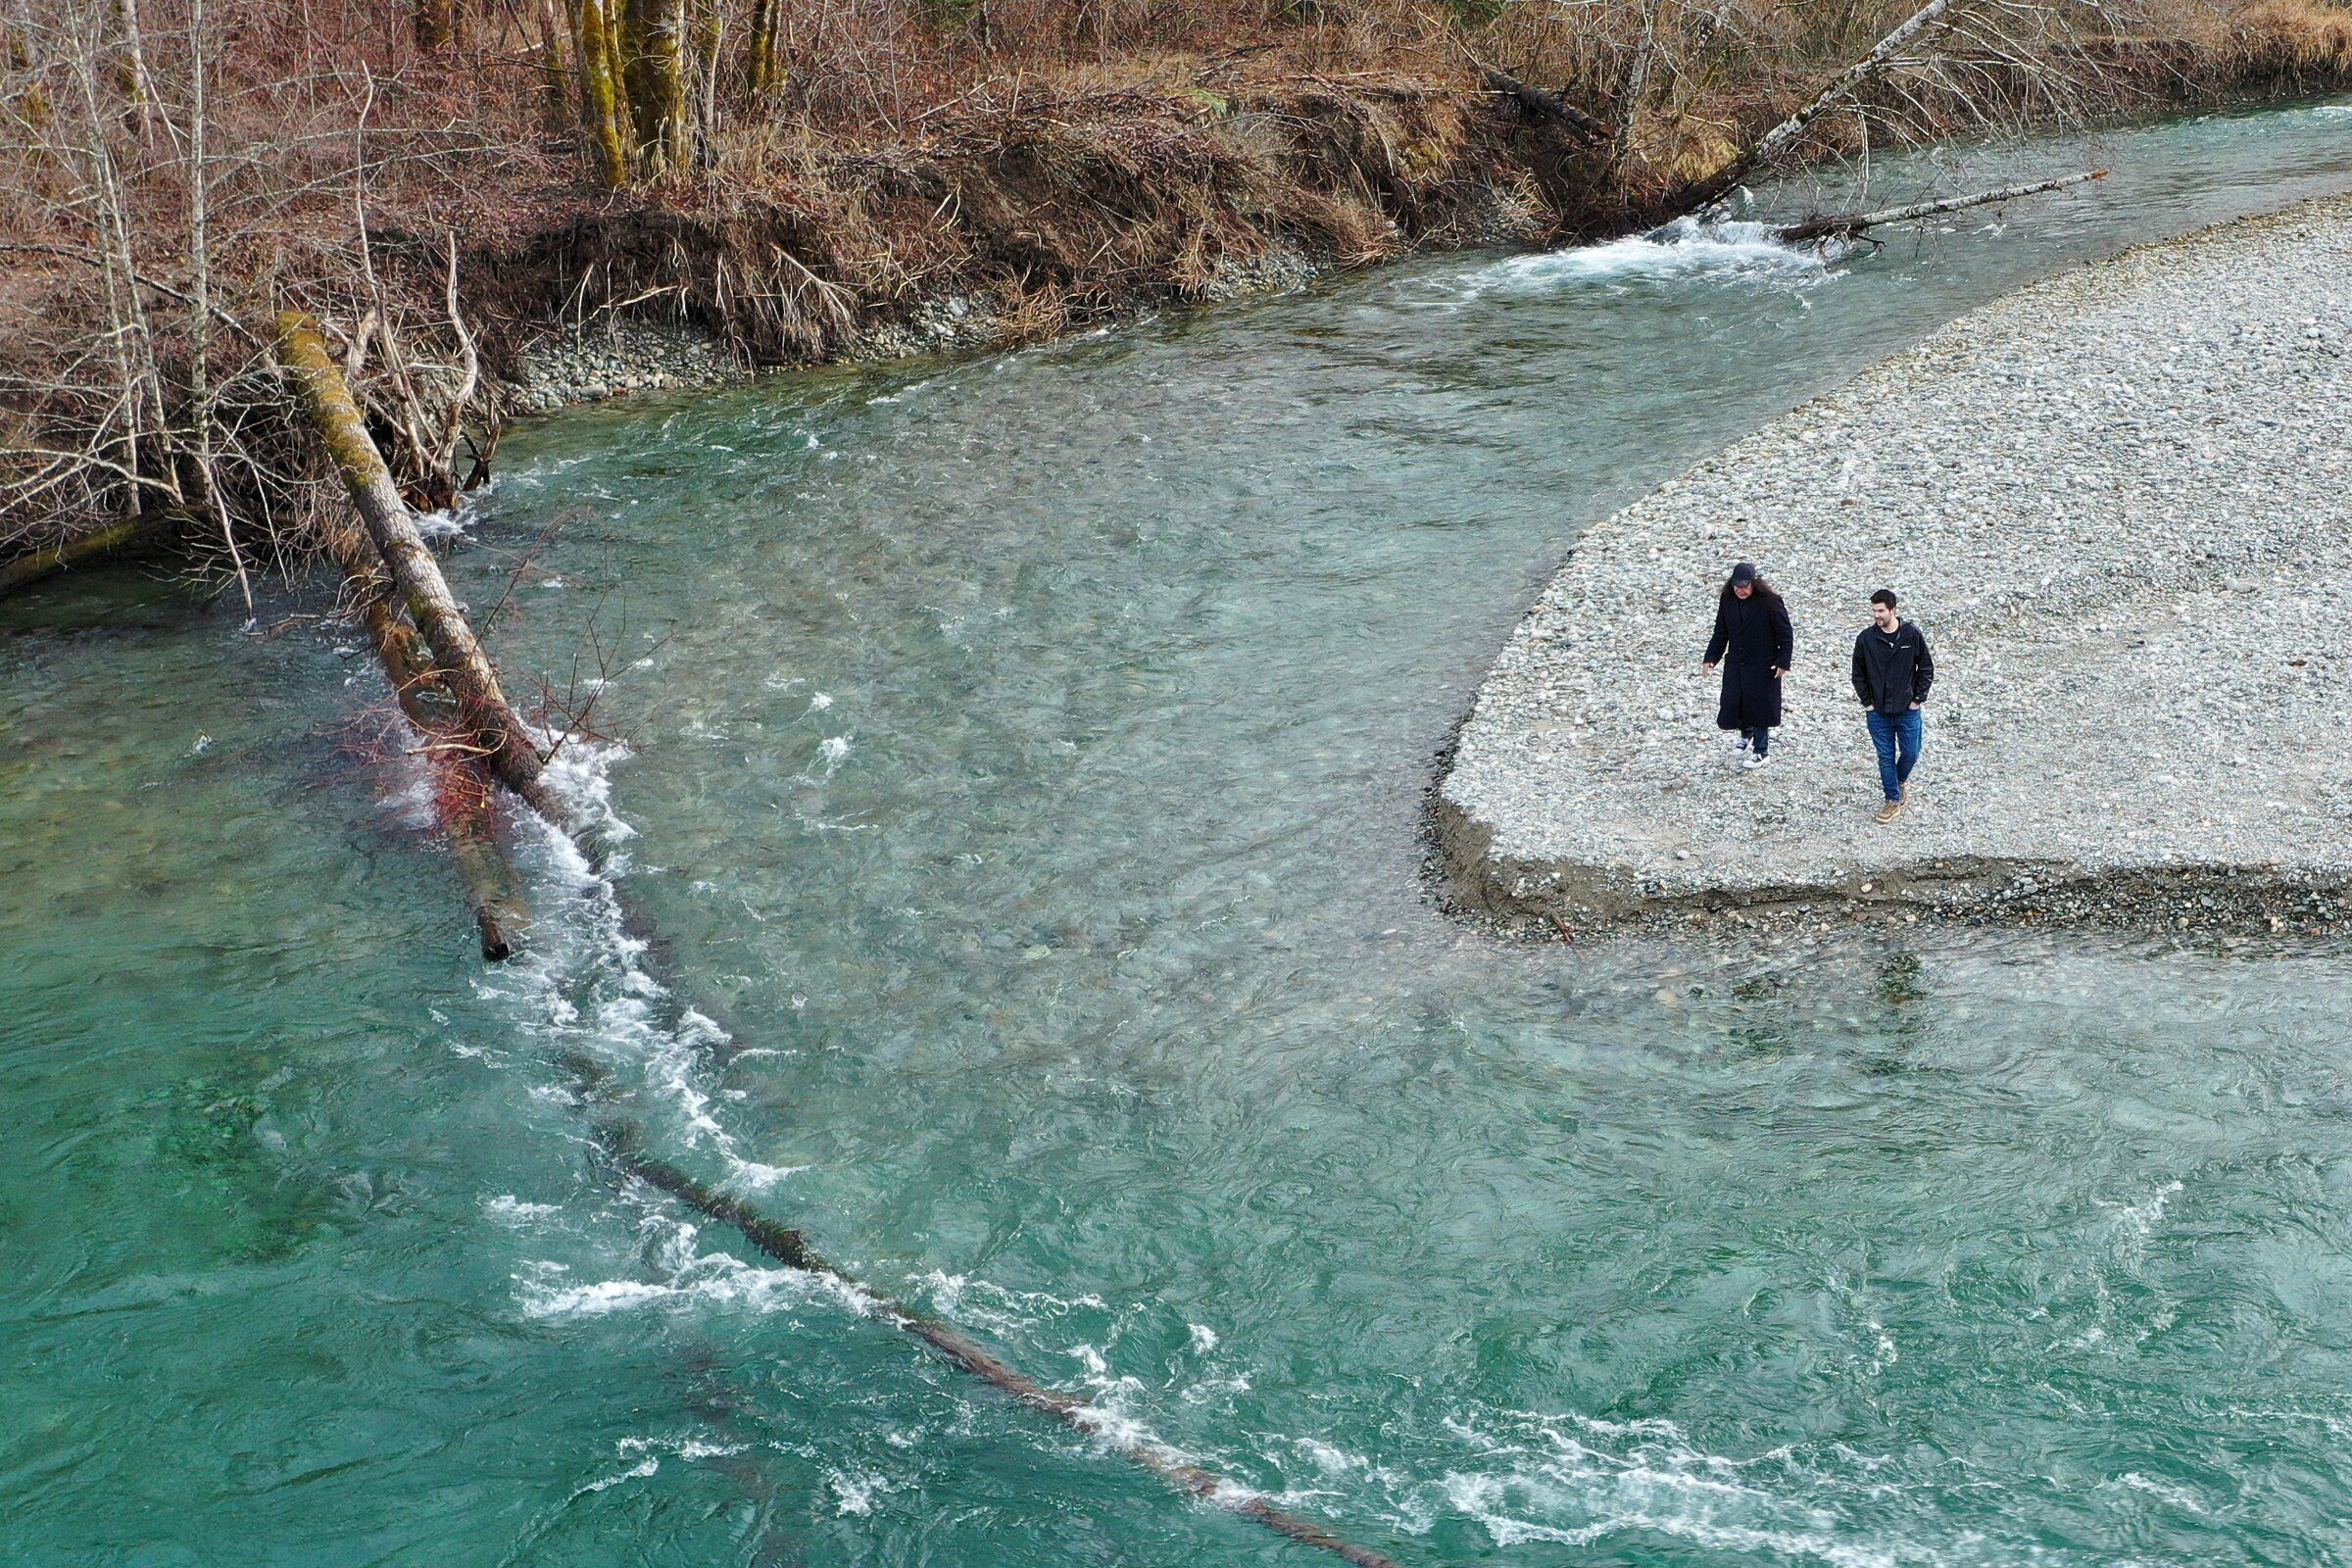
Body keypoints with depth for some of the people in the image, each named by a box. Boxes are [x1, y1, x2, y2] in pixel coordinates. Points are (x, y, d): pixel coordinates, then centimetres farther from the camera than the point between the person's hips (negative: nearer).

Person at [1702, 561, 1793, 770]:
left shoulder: (1770, 602, -13)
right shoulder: (1727, 600, 1)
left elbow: (1786, 634, -7)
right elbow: (1720, 633, 10)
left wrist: (1783, 662, -12)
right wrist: (1710, 658, 3)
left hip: (1763, 667, -4)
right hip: (1735, 665, 5)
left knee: (1760, 706, 2)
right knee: (1730, 705, 2)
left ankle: (1760, 751, 18)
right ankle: (1747, 734, 34)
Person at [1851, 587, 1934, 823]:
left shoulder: (1912, 635, -9)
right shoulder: (1865, 639, -7)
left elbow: (1926, 668, 1)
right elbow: (1858, 673, 4)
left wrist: (1918, 698, -3)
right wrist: (1867, 702, 0)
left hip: (1907, 711, 0)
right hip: (1878, 713, 0)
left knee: (1910, 753, 8)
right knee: (1886, 757, 6)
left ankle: (1901, 780, 39)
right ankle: (1894, 800, 19)